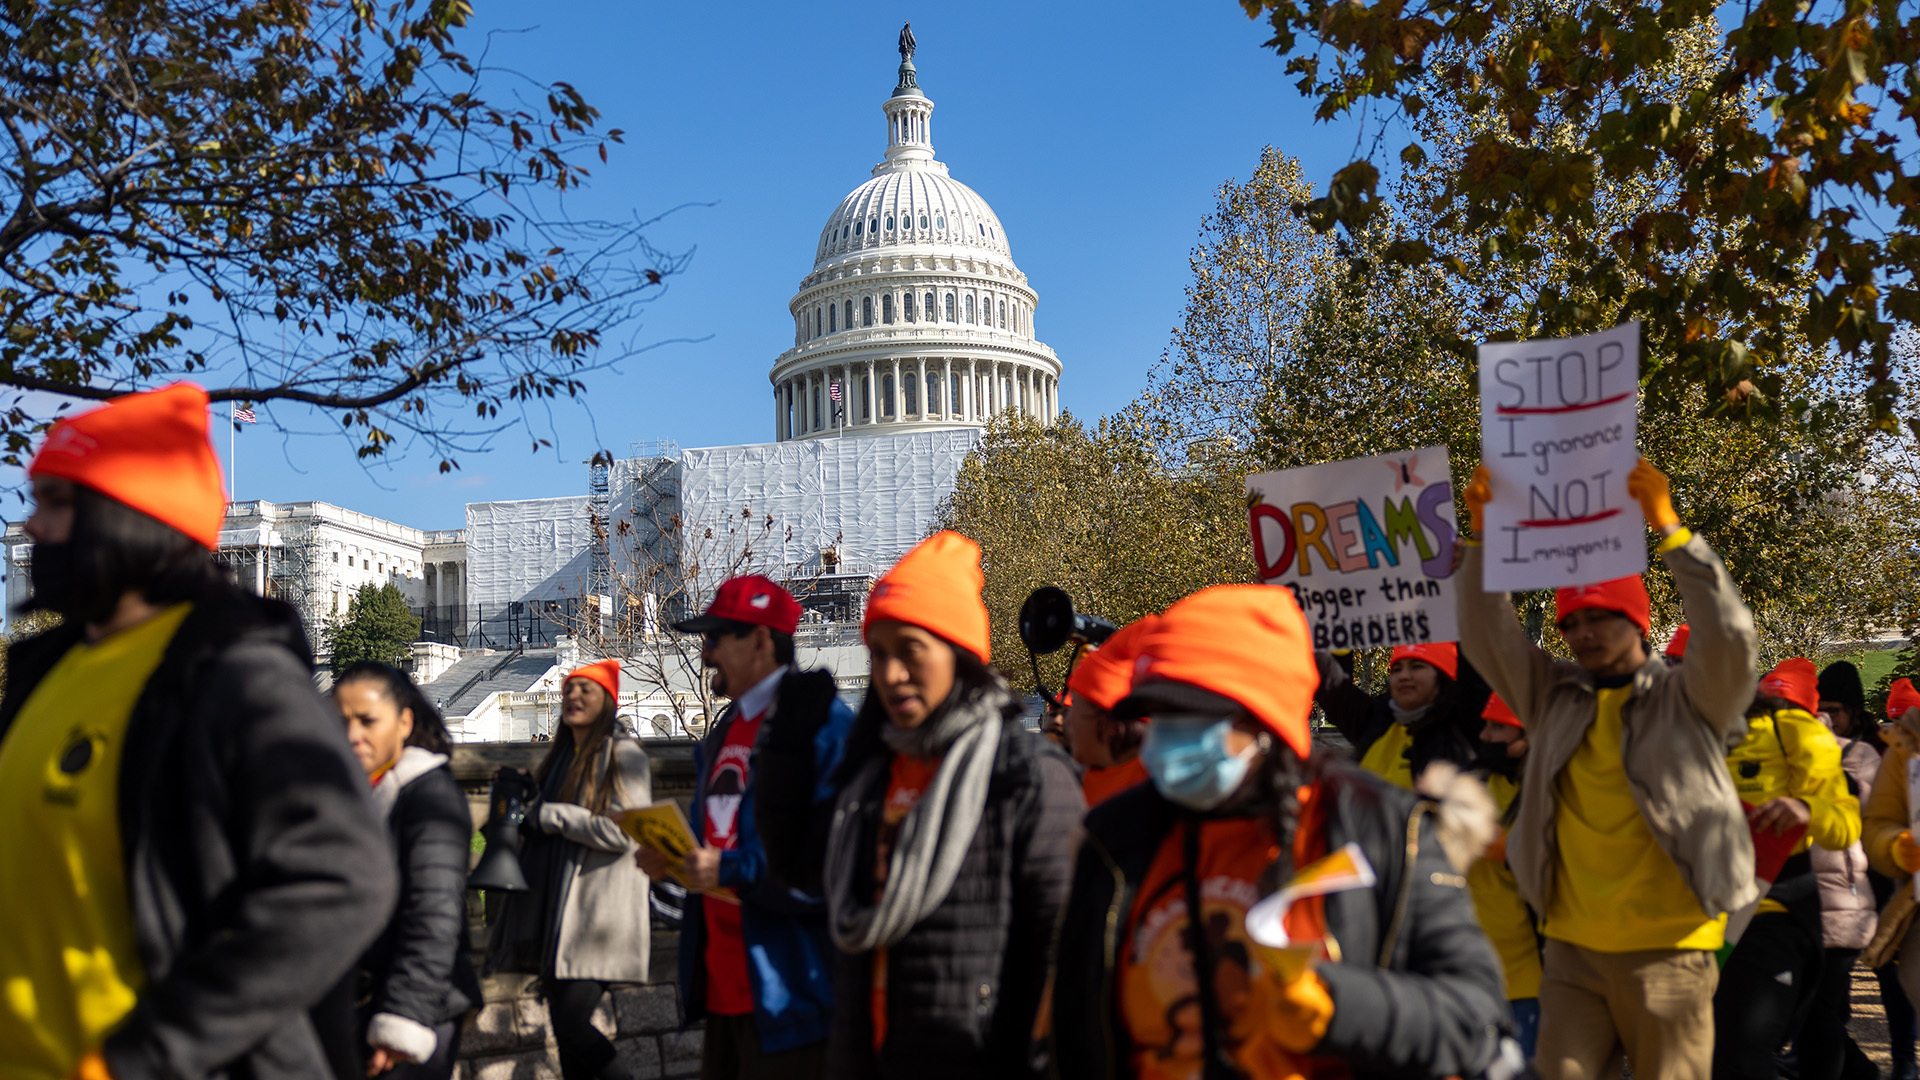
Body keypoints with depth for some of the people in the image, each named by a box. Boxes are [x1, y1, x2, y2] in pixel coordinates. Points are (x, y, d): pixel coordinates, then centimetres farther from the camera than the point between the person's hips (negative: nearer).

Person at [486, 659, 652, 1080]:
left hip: (598, 913, -8)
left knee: (571, 1024, -14)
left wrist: (550, 815, -10)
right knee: (565, 1028, 6)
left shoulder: (623, 754, -6)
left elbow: (623, 832, -16)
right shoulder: (561, 756, 18)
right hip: (557, 910, 8)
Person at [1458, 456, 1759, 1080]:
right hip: (1572, 946, 3)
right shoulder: (1555, 698, 11)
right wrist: (1483, 536, -6)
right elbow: (1488, 637, 5)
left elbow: (1727, 635, -16)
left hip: (1667, 946, -3)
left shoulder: (1687, 699, 0)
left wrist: (1668, 529, -21)